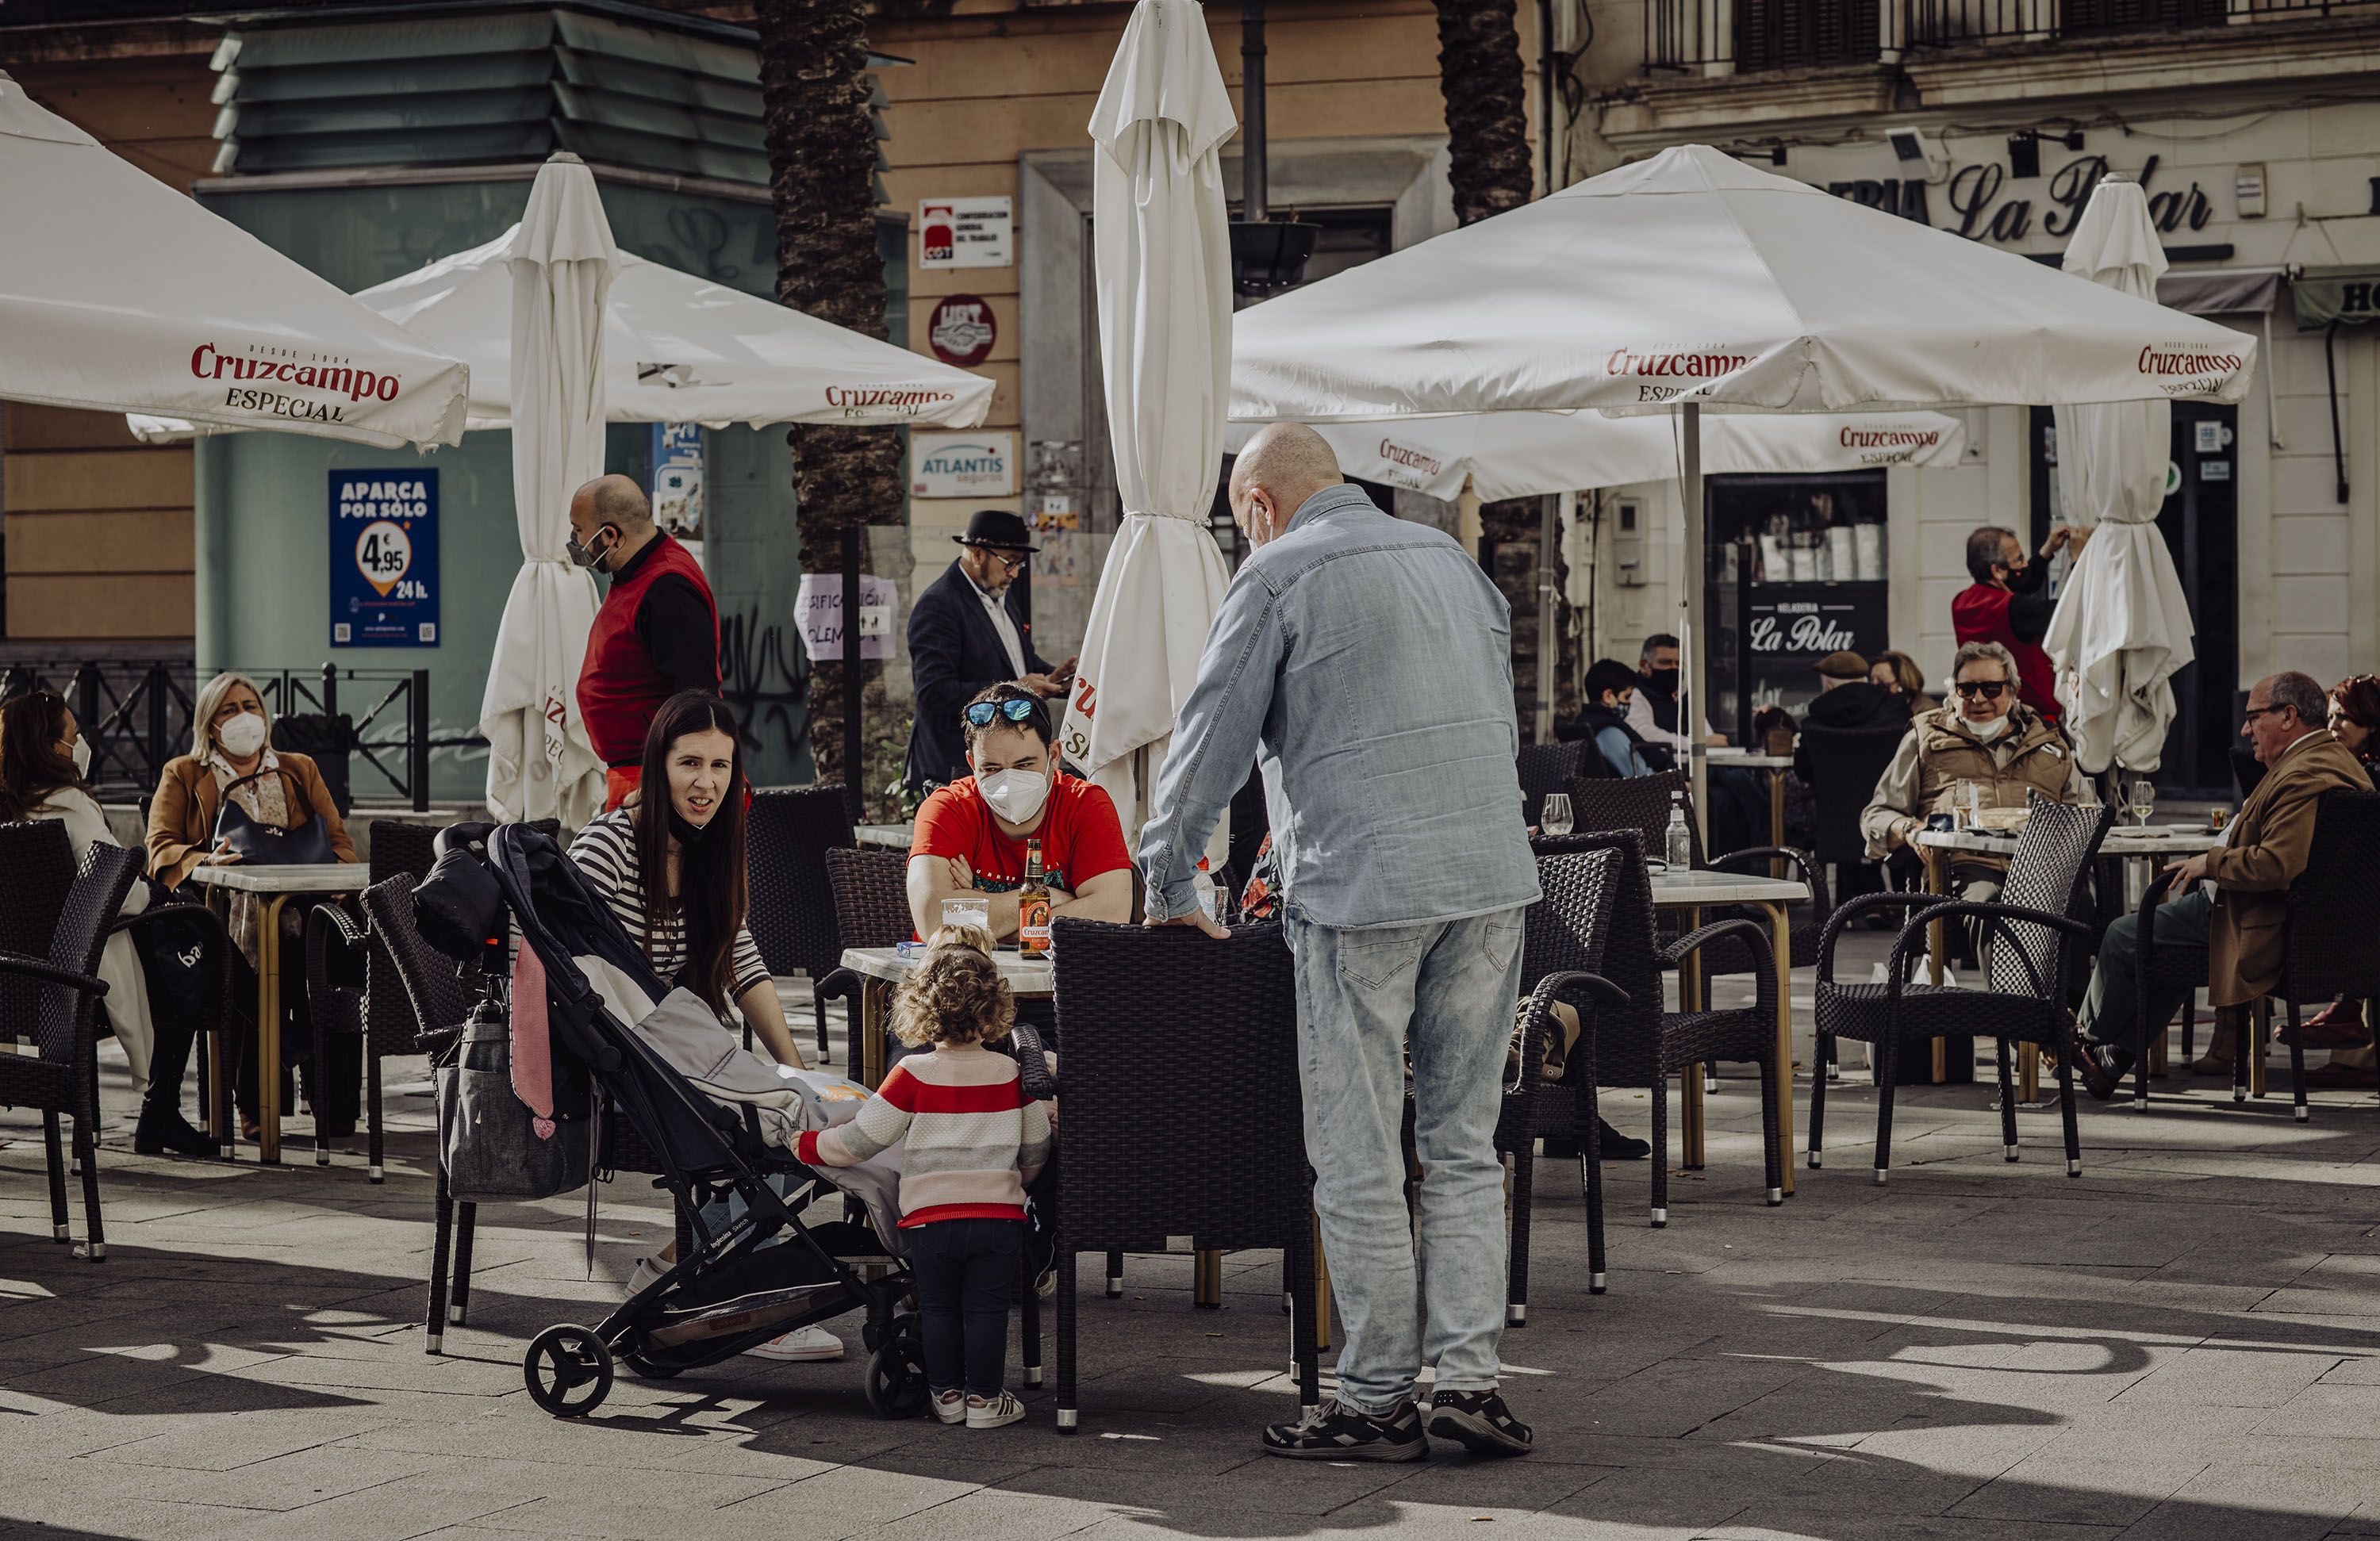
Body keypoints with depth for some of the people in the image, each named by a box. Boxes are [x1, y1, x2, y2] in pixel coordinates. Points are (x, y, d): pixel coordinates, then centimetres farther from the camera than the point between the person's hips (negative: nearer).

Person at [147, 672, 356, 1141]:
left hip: (291, 917, 2)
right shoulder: (182, 776, 17)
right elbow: (161, 848, 3)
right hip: (220, 917, -2)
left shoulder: (300, 771, 25)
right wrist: (203, 861, -20)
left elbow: (338, 840, 16)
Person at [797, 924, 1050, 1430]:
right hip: (999, 1216, 1)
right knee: (986, 1309, 7)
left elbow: (862, 1139, -6)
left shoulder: (913, 1074, -8)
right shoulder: (1010, 1073, 0)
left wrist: (808, 1146, 10)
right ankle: (984, 1398, 10)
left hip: (931, 1216, -1)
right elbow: (1036, 1146, 11)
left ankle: (946, 1394, 19)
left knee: (938, 1308, 13)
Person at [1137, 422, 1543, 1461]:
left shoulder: (1278, 577, 0)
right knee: (1463, 1144, 10)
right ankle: (1469, 1377, 4)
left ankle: (1377, 1401, 4)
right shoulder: (1450, 559, 19)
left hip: (1364, 888, -6)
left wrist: (1170, 889, 13)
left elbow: (1210, 744, 1)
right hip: (1492, 876, 6)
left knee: (1359, 1161, 1)